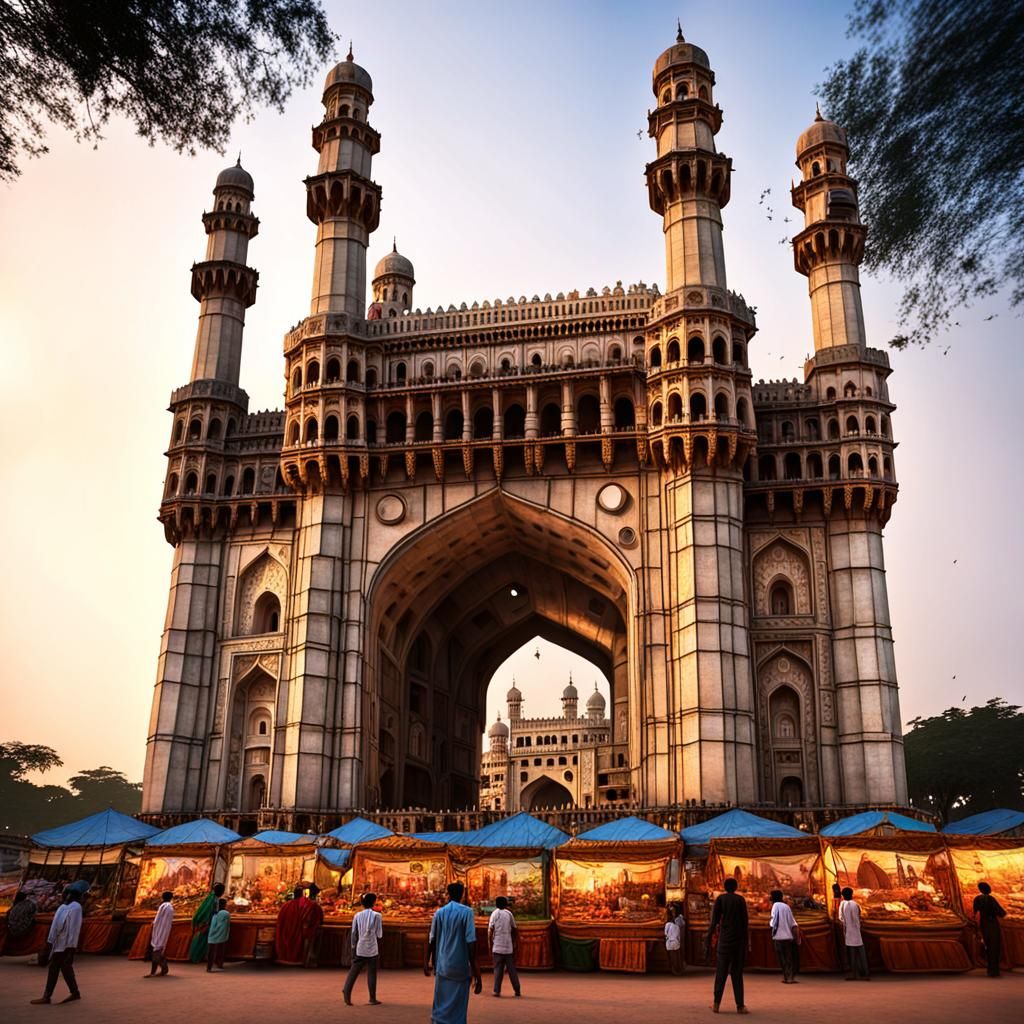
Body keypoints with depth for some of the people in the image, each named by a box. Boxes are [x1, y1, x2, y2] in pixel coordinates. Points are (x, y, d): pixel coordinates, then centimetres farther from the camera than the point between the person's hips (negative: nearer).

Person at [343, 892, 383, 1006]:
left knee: (353, 972, 7)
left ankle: (347, 994, -7)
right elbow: (379, 934, -6)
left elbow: (354, 934, 4)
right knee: (371, 974, 6)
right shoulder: (376, 916, -7)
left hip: (360, 949, 2)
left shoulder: (357, 916, 1)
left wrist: (353, 949, 12)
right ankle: (372, 999, 9)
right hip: (372, 950, -2)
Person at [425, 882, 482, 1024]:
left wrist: (427, 961, 21)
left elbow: (432, 940, 8)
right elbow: (471, 942, -13)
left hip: (442, 966, 3)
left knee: (441, 1005, 14)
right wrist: (475, 970, -12)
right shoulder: (466, 912, -7)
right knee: (458, 1008, 5)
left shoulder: (439, 912, 4)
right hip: (461, 967, -3)